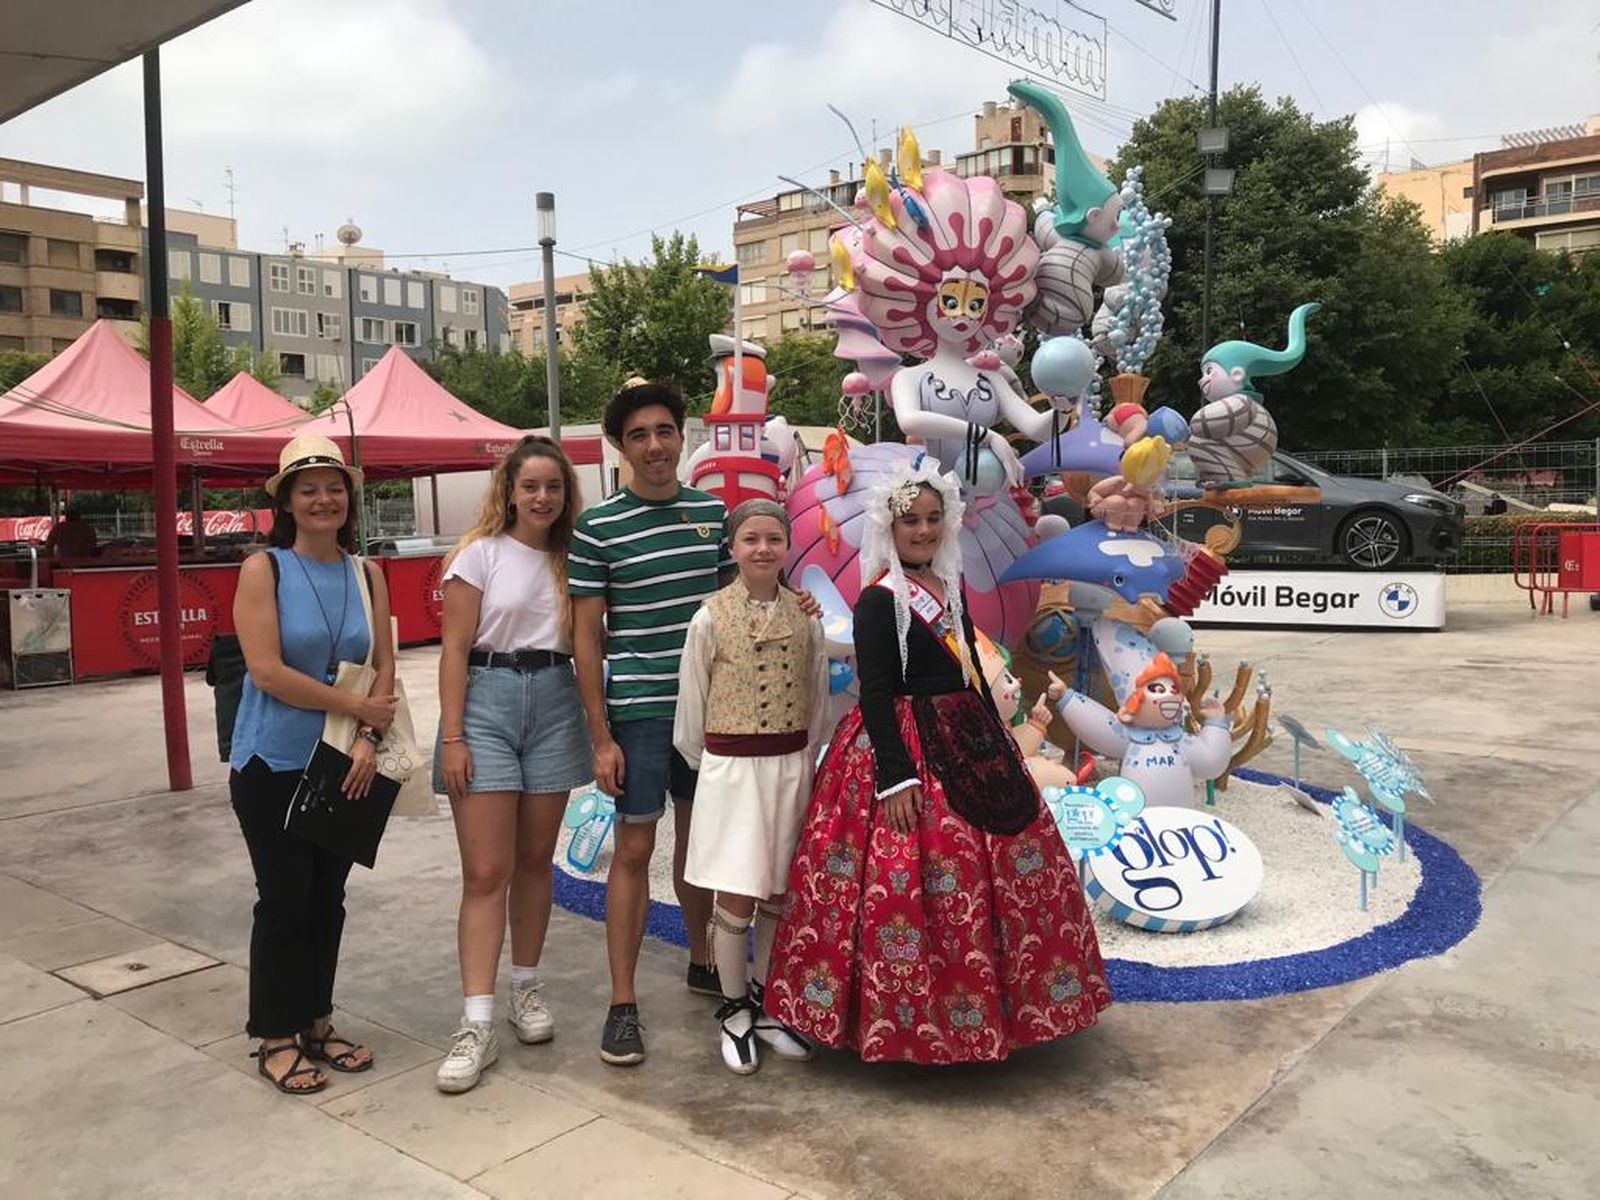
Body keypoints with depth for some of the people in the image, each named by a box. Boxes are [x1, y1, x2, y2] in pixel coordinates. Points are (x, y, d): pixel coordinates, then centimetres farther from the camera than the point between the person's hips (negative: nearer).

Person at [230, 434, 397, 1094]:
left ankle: (316, 1023, 27)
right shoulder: (264, 569, -8)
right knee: (284, 900, 3)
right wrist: (357, 705, -14)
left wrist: (367, 737, -13)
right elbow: (267, 671, -17)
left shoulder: (366, 574, 5)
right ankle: (276, 1039, 18)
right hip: (274, 765, -4)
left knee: (328, 898, 12)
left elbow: (383, 666, 1)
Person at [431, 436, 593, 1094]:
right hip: (487, 701, -4)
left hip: (554, 705, 4)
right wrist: (452, 737, -11)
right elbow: (455, 649, -6)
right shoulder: (480, 553, -2)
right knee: (486, 873, -5)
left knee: (535, 861, 11)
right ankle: (477, 1024, -1)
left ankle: (526, 988, 27)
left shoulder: (568, 560, 11)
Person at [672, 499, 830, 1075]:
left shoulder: (805, 617, 2)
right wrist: (709, 768, 5)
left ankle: (763, 1004, 29)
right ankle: (733, 1011, 19)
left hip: (791, 767, 3)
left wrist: (801, 763, 10)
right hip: (729, 768, -3)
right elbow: (691, 707, 0)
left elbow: (817, 702, 10)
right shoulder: (711, 618, -7)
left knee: (779, 896, 11)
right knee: (735, 899, -2)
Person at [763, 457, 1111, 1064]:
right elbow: (875, 696, -17)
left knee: (1002, 874, 14)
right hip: (907, 748, -8)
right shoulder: (878, 600, -12)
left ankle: (1004, 1003, 32)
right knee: (910, 885, -7)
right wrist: (896, 778, -22)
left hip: (970, 744, 9)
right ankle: (903, 1027, 10)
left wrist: (999, 740, 18)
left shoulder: (948, 586, 11)